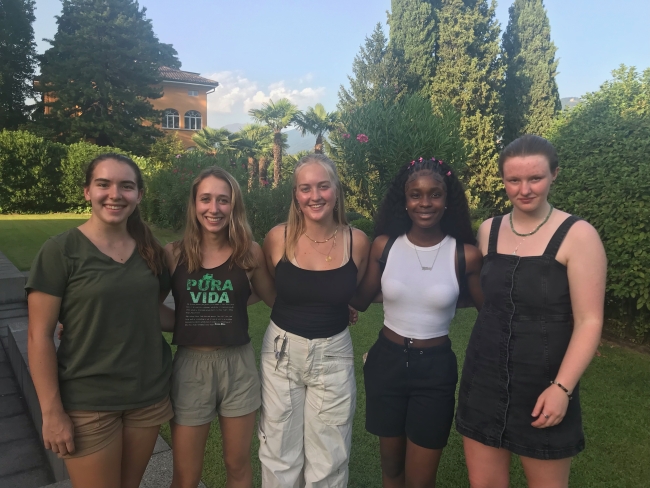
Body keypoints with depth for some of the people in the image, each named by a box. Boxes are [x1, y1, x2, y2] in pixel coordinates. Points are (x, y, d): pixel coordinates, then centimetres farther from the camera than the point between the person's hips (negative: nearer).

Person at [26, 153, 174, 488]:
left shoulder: (150, 251, 2)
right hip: (88, 402, -4)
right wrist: (52, 412, -13)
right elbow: (39, 336, -12)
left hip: (149, 395, 5)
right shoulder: (60, 251, -12)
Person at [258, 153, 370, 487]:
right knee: (279, 455, 14)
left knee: (328, 460, 13)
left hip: (333, 354, 0)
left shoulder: (357, 242, -9)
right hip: (282, 351, 0)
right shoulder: (278, 238, -10)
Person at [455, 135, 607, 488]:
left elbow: (589, 321, -13)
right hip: (484, 379, 4)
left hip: (543, 386, -3)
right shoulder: (488, 230, 2)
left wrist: (562, 387, -17)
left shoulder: (577, 236, -11)